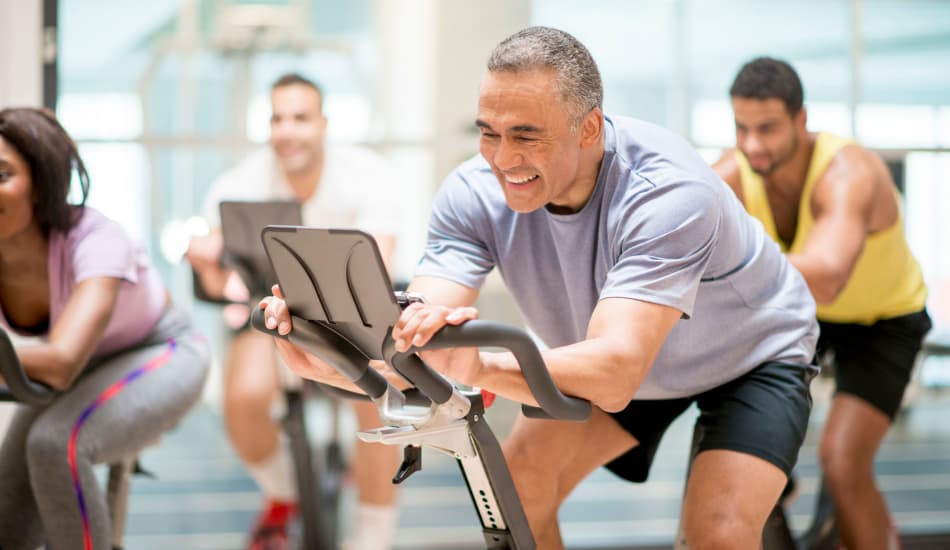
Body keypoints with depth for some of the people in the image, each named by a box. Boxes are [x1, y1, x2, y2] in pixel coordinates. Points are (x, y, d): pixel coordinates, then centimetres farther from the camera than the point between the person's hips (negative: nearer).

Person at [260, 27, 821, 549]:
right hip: (613, 360, 5)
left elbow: (615, 376, -50)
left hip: (750, 355, -4)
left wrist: (480, 367, -67)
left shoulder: (669, 192, -39)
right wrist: (332, 360, -53)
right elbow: (416, 351, -32)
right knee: (517, 488, -10)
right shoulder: (475, 193, -24)